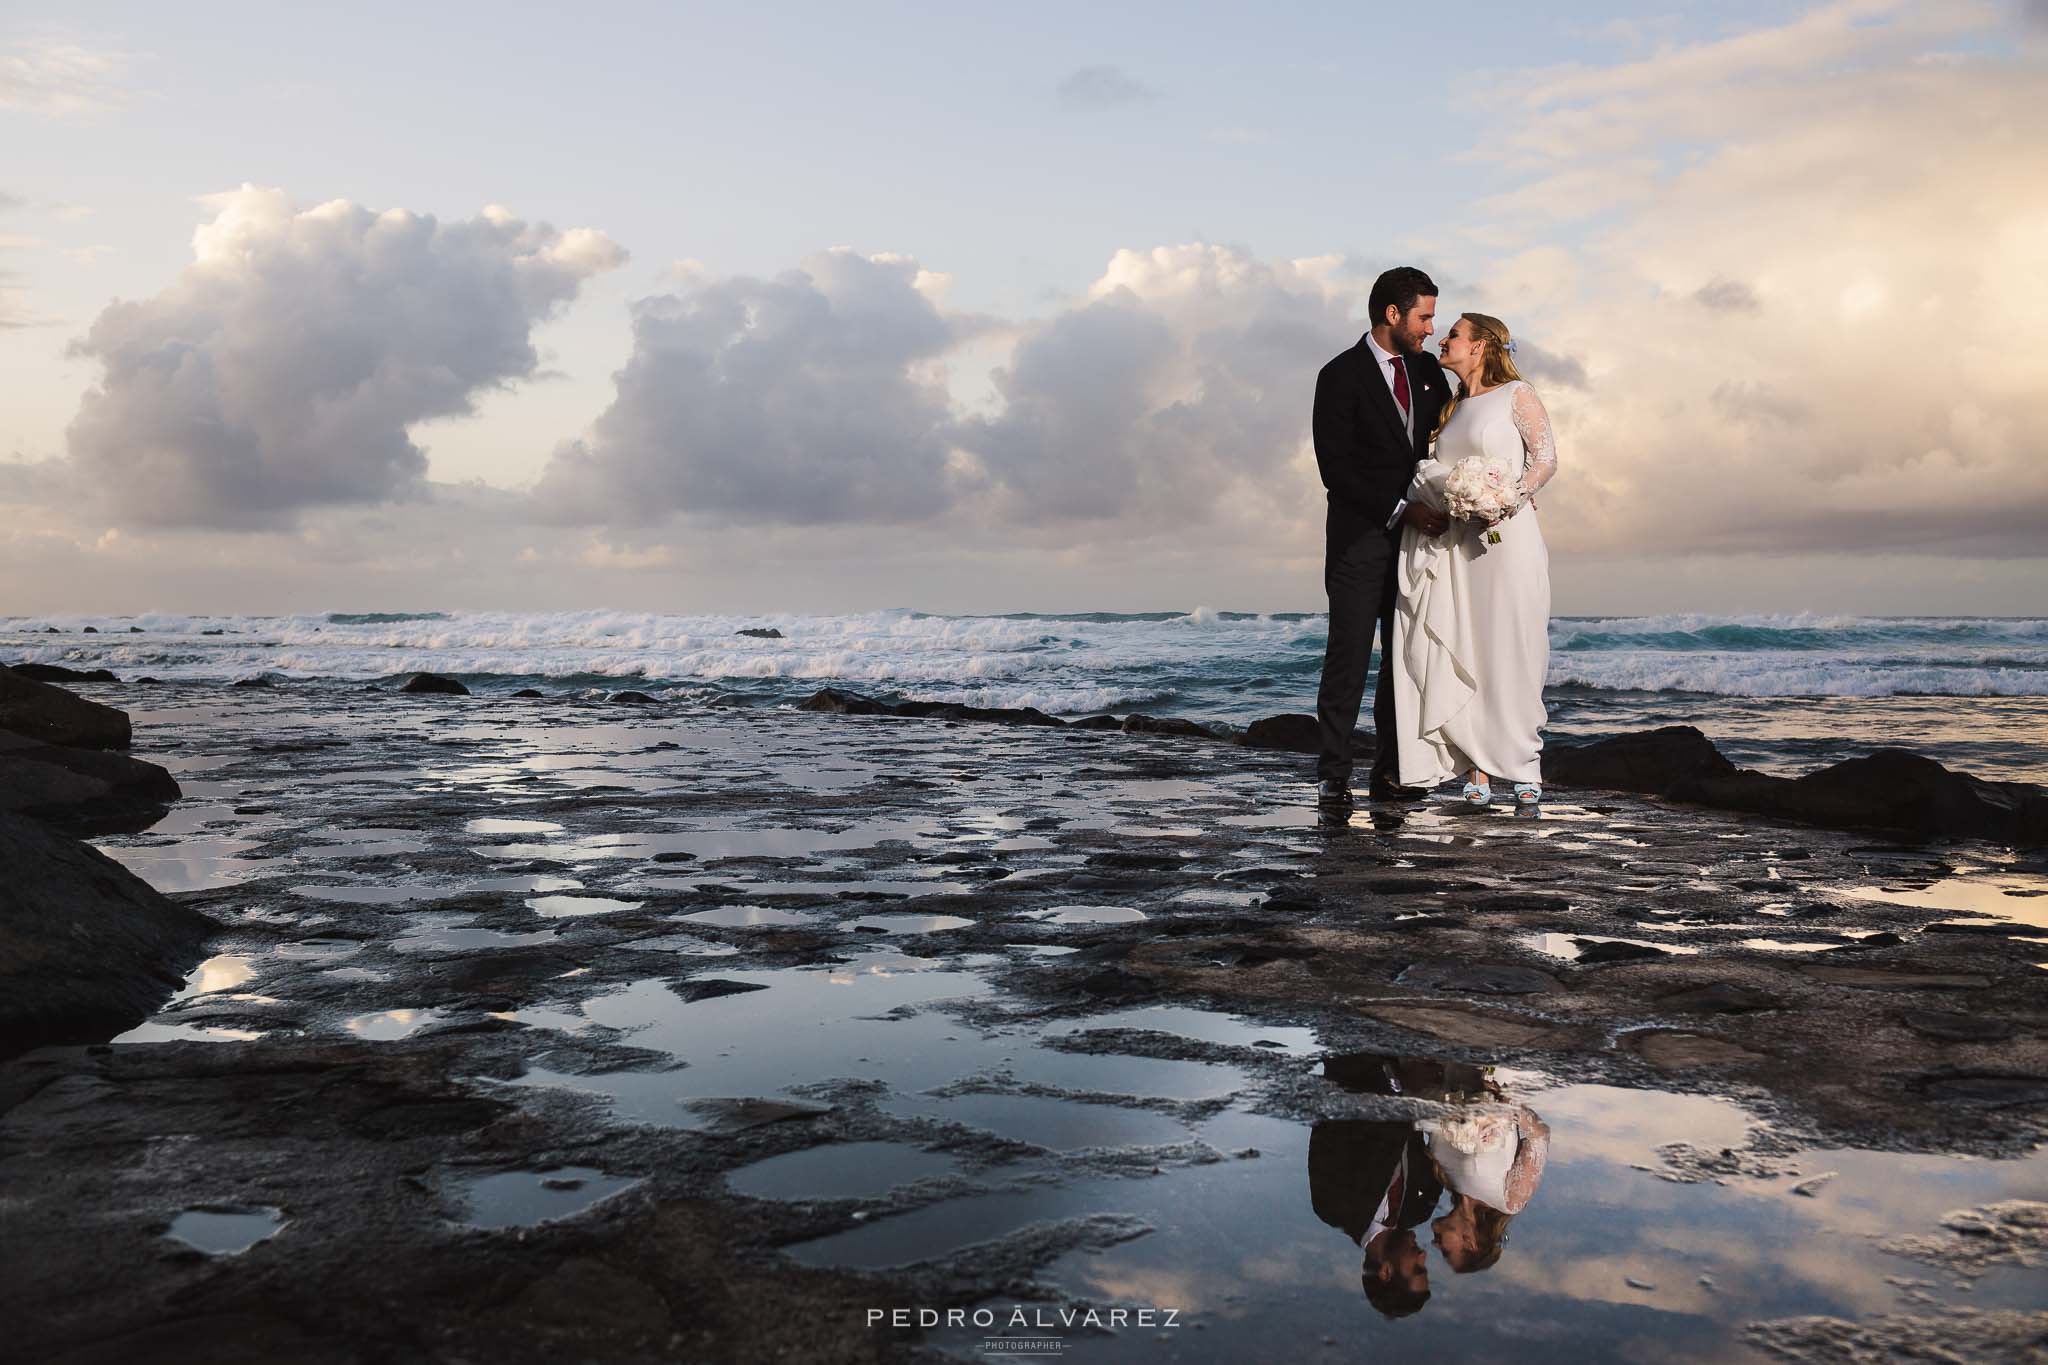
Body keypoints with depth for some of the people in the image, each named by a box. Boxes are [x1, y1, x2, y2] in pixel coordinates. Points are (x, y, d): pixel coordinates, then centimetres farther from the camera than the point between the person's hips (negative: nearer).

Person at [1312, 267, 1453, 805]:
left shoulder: (1427, 370, 12)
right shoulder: (1341, 376, -7)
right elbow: (1336, 469, -12)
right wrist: (1401, 511, -16)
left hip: (1414, 530, 6)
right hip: (1361, 537, -6)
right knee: (1349, 657, -4)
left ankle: (1389, 774, 10)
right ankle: (1333, 775, 1)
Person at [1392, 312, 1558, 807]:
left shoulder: (1517, 394, 1)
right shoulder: (1454, 404, 18)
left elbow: (1546, 459, -5)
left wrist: (1510, 498, -20)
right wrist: (1422, 507, 2)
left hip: (1507, 534, -5)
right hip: (1458, 542, 5)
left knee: (1511, 650, -3)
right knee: (1462, 651, 0)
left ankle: (1525, 765, 5)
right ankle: (1477, 767, 3)